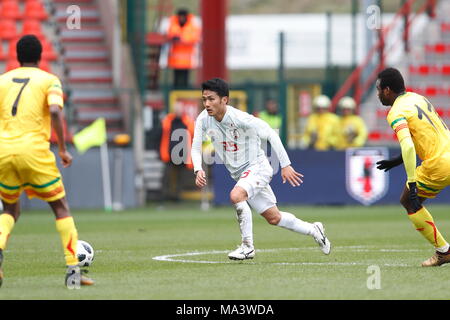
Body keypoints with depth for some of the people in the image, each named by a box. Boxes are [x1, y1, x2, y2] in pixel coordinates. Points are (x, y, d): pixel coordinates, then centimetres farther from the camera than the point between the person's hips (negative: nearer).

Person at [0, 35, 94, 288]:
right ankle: (73, 271, 2)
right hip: (34, 151, -3)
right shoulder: (49, 80, 6)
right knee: (61, 207, 11)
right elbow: (55, 111, -11)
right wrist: (63, 149, -6)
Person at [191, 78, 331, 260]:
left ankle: (247, 246, -21)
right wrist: (198, 170, -22)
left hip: (257, 167, -7)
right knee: (274, 218, 14)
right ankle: (314, 230, 37)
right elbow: (196, 148, -2)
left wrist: (285, 165, -21)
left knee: (236, 196, -34)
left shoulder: (240, 119, -27)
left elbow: (271, 134, -20)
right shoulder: (203, 120, -11)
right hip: (239, 174, 7)